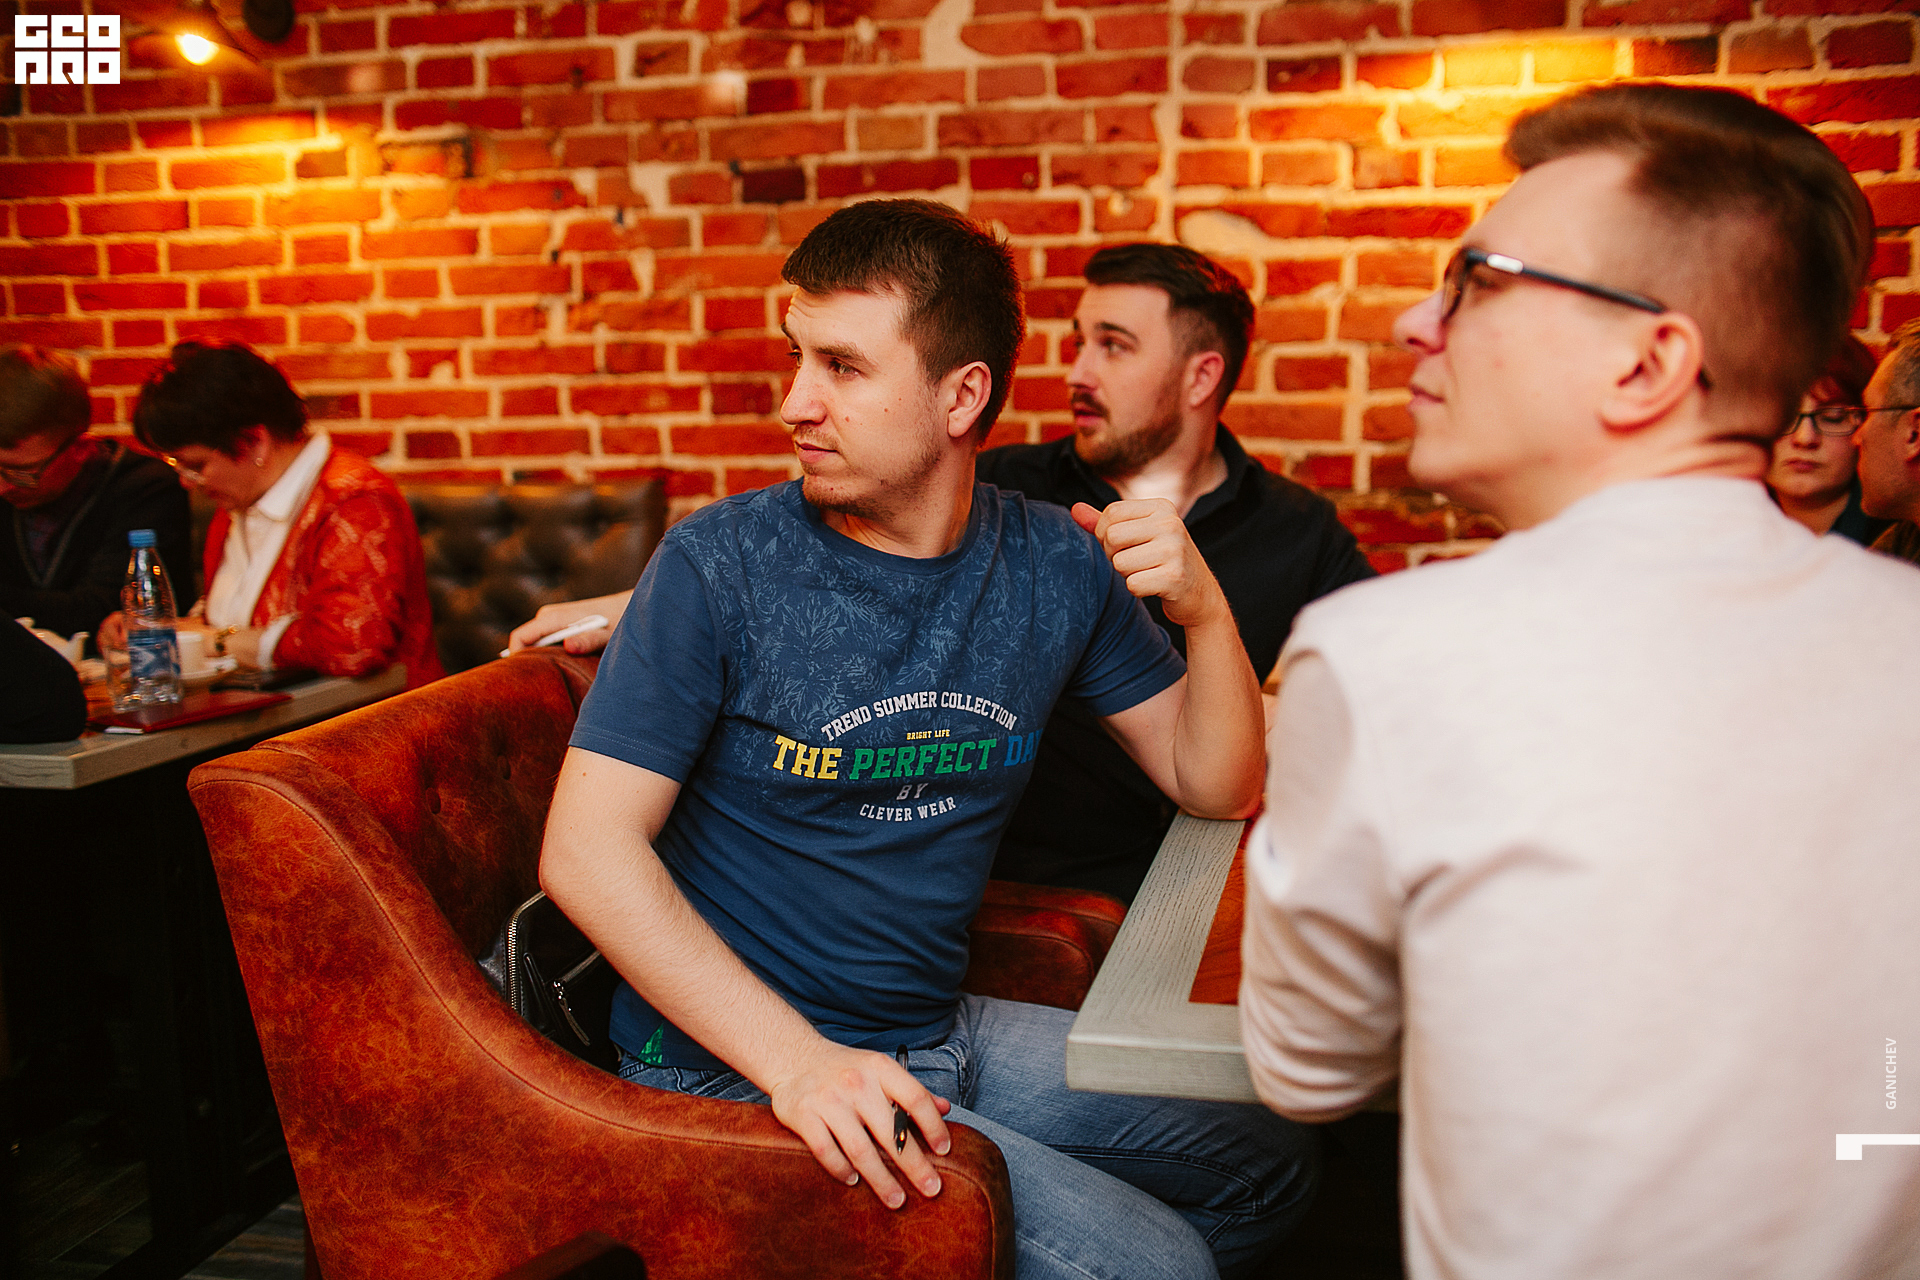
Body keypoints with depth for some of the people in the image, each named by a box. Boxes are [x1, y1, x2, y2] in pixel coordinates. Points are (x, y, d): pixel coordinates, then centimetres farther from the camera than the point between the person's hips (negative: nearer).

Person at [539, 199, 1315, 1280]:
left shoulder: (1054, 566, -2)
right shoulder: (721, 567, -16)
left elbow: (1217, 786, 5)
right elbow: (587, 849, -18)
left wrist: (1207, 611, -13)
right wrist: (797, 1056, -26)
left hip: (943, 1033, 6)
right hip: (737, 1069, -5)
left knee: (1272, 1153, 11)